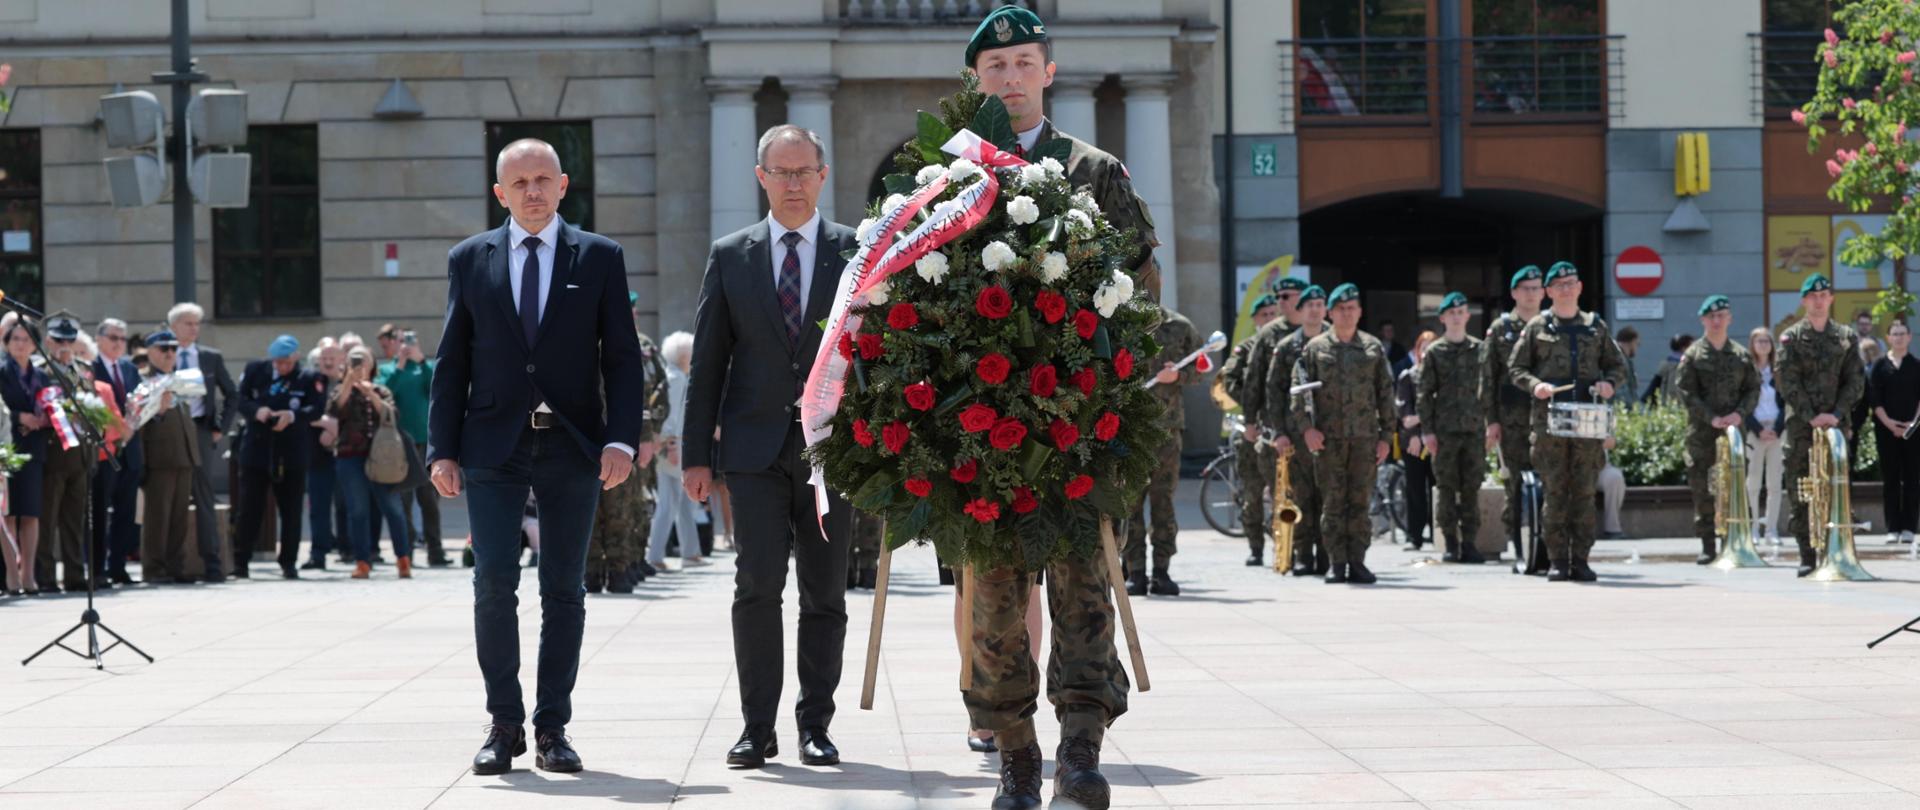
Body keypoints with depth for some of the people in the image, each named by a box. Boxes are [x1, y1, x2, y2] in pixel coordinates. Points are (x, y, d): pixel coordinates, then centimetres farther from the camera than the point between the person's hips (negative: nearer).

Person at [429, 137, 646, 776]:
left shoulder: (600, 257, 6)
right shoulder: (470, 260, 8)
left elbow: (623, 357, 3)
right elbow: (452, 362, 8)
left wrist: (623, 438, -9)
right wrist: (443, 449, 1)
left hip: (573, 447, 0)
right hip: (494, 445, 0)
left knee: (564, 591, 3)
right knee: (494, 584, -7)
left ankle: (553, 728, 9)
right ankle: (505, 724, 3)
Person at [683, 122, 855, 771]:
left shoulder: (857, 251, 5)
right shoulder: (730, 255, 7)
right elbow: (707, 362, 7)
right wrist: (697, 453, 3)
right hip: (756, 449, 0)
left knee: (825, 594, 4)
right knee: (757, 585, -8)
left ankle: (816, 726, 11)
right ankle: (757, 728, -1)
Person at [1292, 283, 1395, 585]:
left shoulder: (1373, 348, 11)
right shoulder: (1315, 348, 5)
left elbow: (1386, 393, 12)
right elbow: (1299, 390, 1)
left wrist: (1386, 435, 7)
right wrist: (1306, 427, -11)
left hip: (1365, 436, 1)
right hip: (1328, 437, -1)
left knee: (1360, 502, 2)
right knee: (1332, 503, -1)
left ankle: (1357, 562, 6)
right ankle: (1336, 564, 2)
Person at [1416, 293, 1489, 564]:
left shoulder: (1480, 350, 10)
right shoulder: (1434, 352, 4)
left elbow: (1488, 389, 13)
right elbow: (1424, 392, 3)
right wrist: (1426, 429, -4)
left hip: (1474, 428, 2)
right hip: (1445, 430, -1)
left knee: (1471, 488, 1)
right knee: (1447, 488, -1)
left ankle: (1469, 542, 4)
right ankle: (1451, 543, 4)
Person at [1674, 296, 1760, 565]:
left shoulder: (1741, 355, 11)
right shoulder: (1693, 354, 3)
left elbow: (1753, 388, 10)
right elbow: (1685, 391, -5)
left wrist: (1740, 413, -8)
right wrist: (1711, 417, -14)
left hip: (1733, 429, 2)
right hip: (1701, 431, -2)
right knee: (1701, 488, -2)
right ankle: (1707, 545, 3)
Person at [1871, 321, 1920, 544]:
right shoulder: (1880, 366, 6)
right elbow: (1874, 398, 0)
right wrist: (1888, 422, -11)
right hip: (1886, 429, 0)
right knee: (1891, 478, 1)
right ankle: (1893, 528, 2)